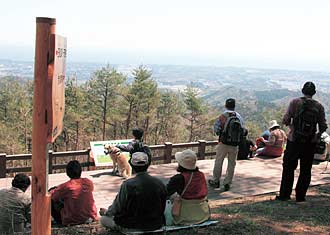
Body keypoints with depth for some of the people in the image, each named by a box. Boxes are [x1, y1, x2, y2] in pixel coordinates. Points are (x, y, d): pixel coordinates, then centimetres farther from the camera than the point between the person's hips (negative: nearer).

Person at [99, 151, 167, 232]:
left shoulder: (127, 185, -21)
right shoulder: (159, 183, -8)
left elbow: (118, 208, -12)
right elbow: (162, 207, 2)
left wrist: (105, 212, 9)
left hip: (134, 227, -5)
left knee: (103, 219, 11)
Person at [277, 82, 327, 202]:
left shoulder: (295, 102, -6)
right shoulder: (319, 106, -1)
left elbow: (285, 121, -10)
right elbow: (323, 126, -1)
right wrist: (318, 135, 19)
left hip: (294, 141, -1)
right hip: (310, 143, 1)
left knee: (288, 168, 9)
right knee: (305, 171, 11)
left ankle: (285, 194, 12)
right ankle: (300, 196, 14)